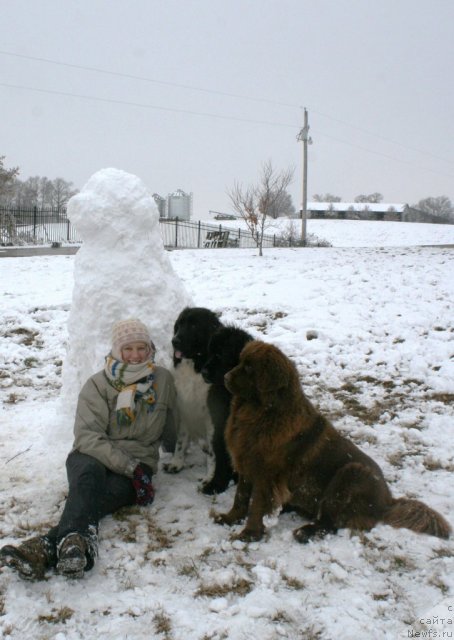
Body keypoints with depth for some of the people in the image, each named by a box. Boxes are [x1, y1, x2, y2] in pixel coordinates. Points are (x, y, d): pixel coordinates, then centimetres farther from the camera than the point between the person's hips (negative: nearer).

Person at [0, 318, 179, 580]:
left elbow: (172, 428, 17)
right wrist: (130, 467, -22)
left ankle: (47, 548, -57)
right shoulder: (98, 384, 1)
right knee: (89, 475, -39)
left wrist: (140, 468, 9)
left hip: (137, 463, 0)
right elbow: (88, 436, -11)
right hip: (93, 456, 0)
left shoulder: (163, 379, 7)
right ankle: (79, 543, -64)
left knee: (106, 494, -35)